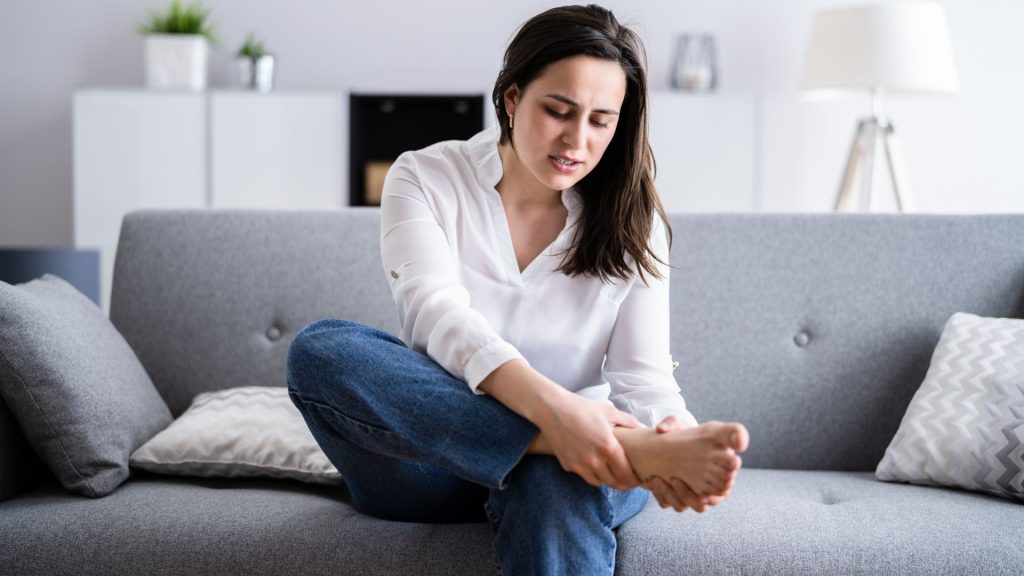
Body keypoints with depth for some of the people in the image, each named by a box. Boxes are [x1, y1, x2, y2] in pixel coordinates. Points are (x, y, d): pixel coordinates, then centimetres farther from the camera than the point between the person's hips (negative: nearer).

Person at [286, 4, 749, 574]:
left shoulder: (632, 225, 3)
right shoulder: (425, 178, -2)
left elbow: (642, 374, -7)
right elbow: (436, 313, -20)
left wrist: (673, 430, -33)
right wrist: (548, 404, -39)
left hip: (572, 454, -1)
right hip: (433, 471, 2)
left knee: (557, 483, -39)